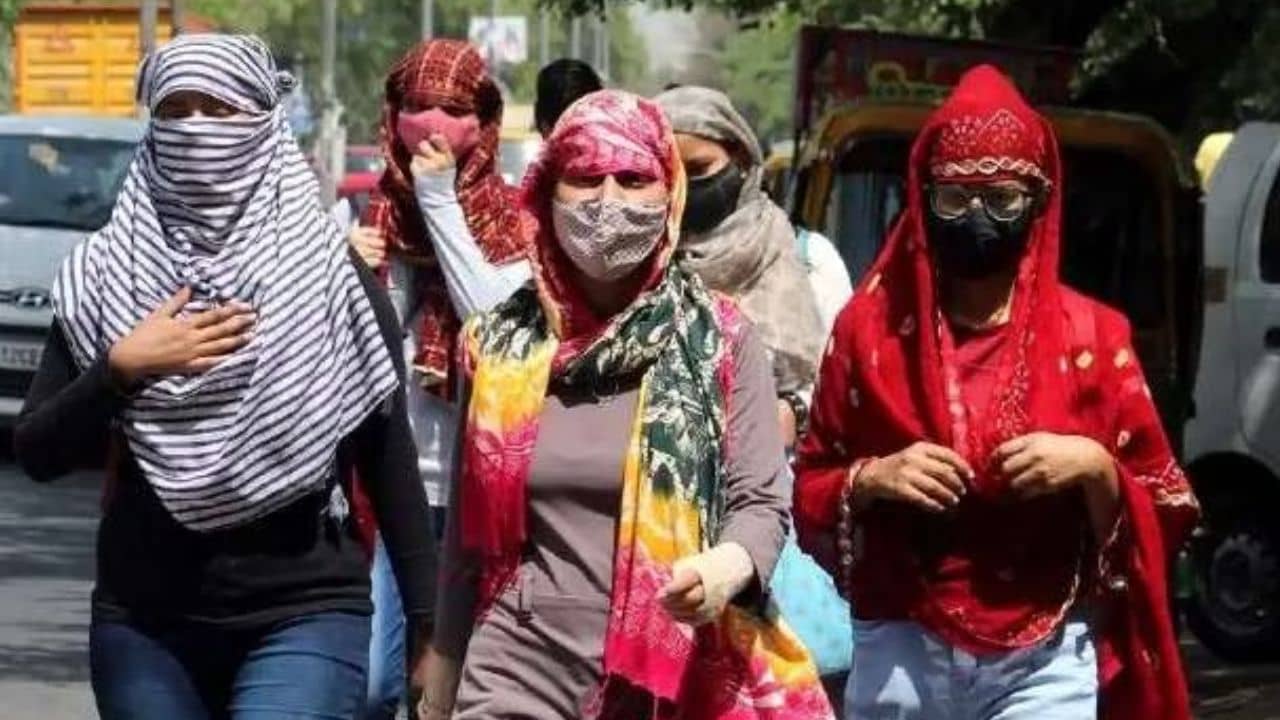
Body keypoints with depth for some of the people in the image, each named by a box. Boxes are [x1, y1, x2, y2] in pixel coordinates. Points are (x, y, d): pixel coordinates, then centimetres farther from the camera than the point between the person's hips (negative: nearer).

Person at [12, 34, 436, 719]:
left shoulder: (330, 275, -1)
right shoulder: (104, 275, 4)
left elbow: (389, 460, 2)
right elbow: (35, 452, 3)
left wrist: (431, 623, 0)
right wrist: (121, 369, -13)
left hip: (305, 614, -3)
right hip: (143, 623, 3)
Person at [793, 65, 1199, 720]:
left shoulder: (1090, 336, 2)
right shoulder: (869, 326, 4)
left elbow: (1165, 512, 4)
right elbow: (809, 494, 9)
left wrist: (1093, 468, -14)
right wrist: (870, 480, -11)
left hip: (1045, 663, -1)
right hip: (900, 655, 1)